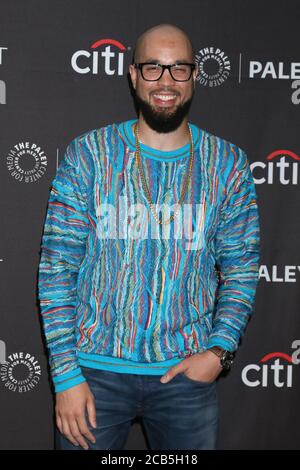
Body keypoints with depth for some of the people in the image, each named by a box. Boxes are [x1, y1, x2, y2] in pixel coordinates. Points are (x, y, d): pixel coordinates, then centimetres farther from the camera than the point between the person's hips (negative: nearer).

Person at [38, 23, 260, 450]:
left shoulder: (228, 164, 0)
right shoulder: (87, 155, -4)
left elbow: (241, 270, 5)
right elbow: (56, 267, -5)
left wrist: (219, 351, -9)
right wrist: (66, 374, -9)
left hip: (187, 372, 2)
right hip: (95, 370, -1)